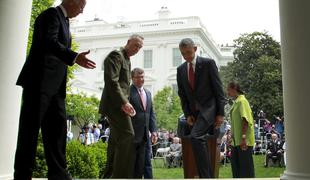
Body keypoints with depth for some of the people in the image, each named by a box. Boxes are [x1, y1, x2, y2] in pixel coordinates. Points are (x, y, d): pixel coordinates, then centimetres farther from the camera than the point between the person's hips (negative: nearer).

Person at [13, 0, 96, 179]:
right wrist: (75, 57, -30)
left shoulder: (64, 19, 22)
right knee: (31, 126, -5)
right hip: (40, 80, -9)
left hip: (55, 84, 9)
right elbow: (49, 42, -21)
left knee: (57, 126, 4)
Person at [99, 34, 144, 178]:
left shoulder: (126, 59, 23)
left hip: (118, 104, 10)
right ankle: (122, 175, -13)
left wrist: (125, 103, 11)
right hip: (115, 104, -10)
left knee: (116, 140, 10)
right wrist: (124, 102, -22)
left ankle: (109, 174, 16)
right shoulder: (116, 55, -6)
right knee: (127, 135, -15)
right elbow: (111, 81, -19)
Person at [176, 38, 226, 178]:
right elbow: (182, 95, 12)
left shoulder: (208, 63, -3)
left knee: (195, 136, -25)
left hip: (209, 107, -5)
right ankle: (209, 176, 15)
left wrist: (220, 113, -10)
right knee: (201, 142, 6)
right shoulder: (180, 69, 10)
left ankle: (205, 175, -20)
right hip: (194, 112, 6)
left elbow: (218, 89, -5)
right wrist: (187, 114, 0)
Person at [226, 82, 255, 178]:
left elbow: (245, 120, -20)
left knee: (245, 165, -2)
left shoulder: (242, 101, -11)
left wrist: (243, 137, -24)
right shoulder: (236, 102, 16)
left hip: (244, 140, -9)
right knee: (235, 163, 13)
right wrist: (232, 136, 20)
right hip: (236, 140, 9)